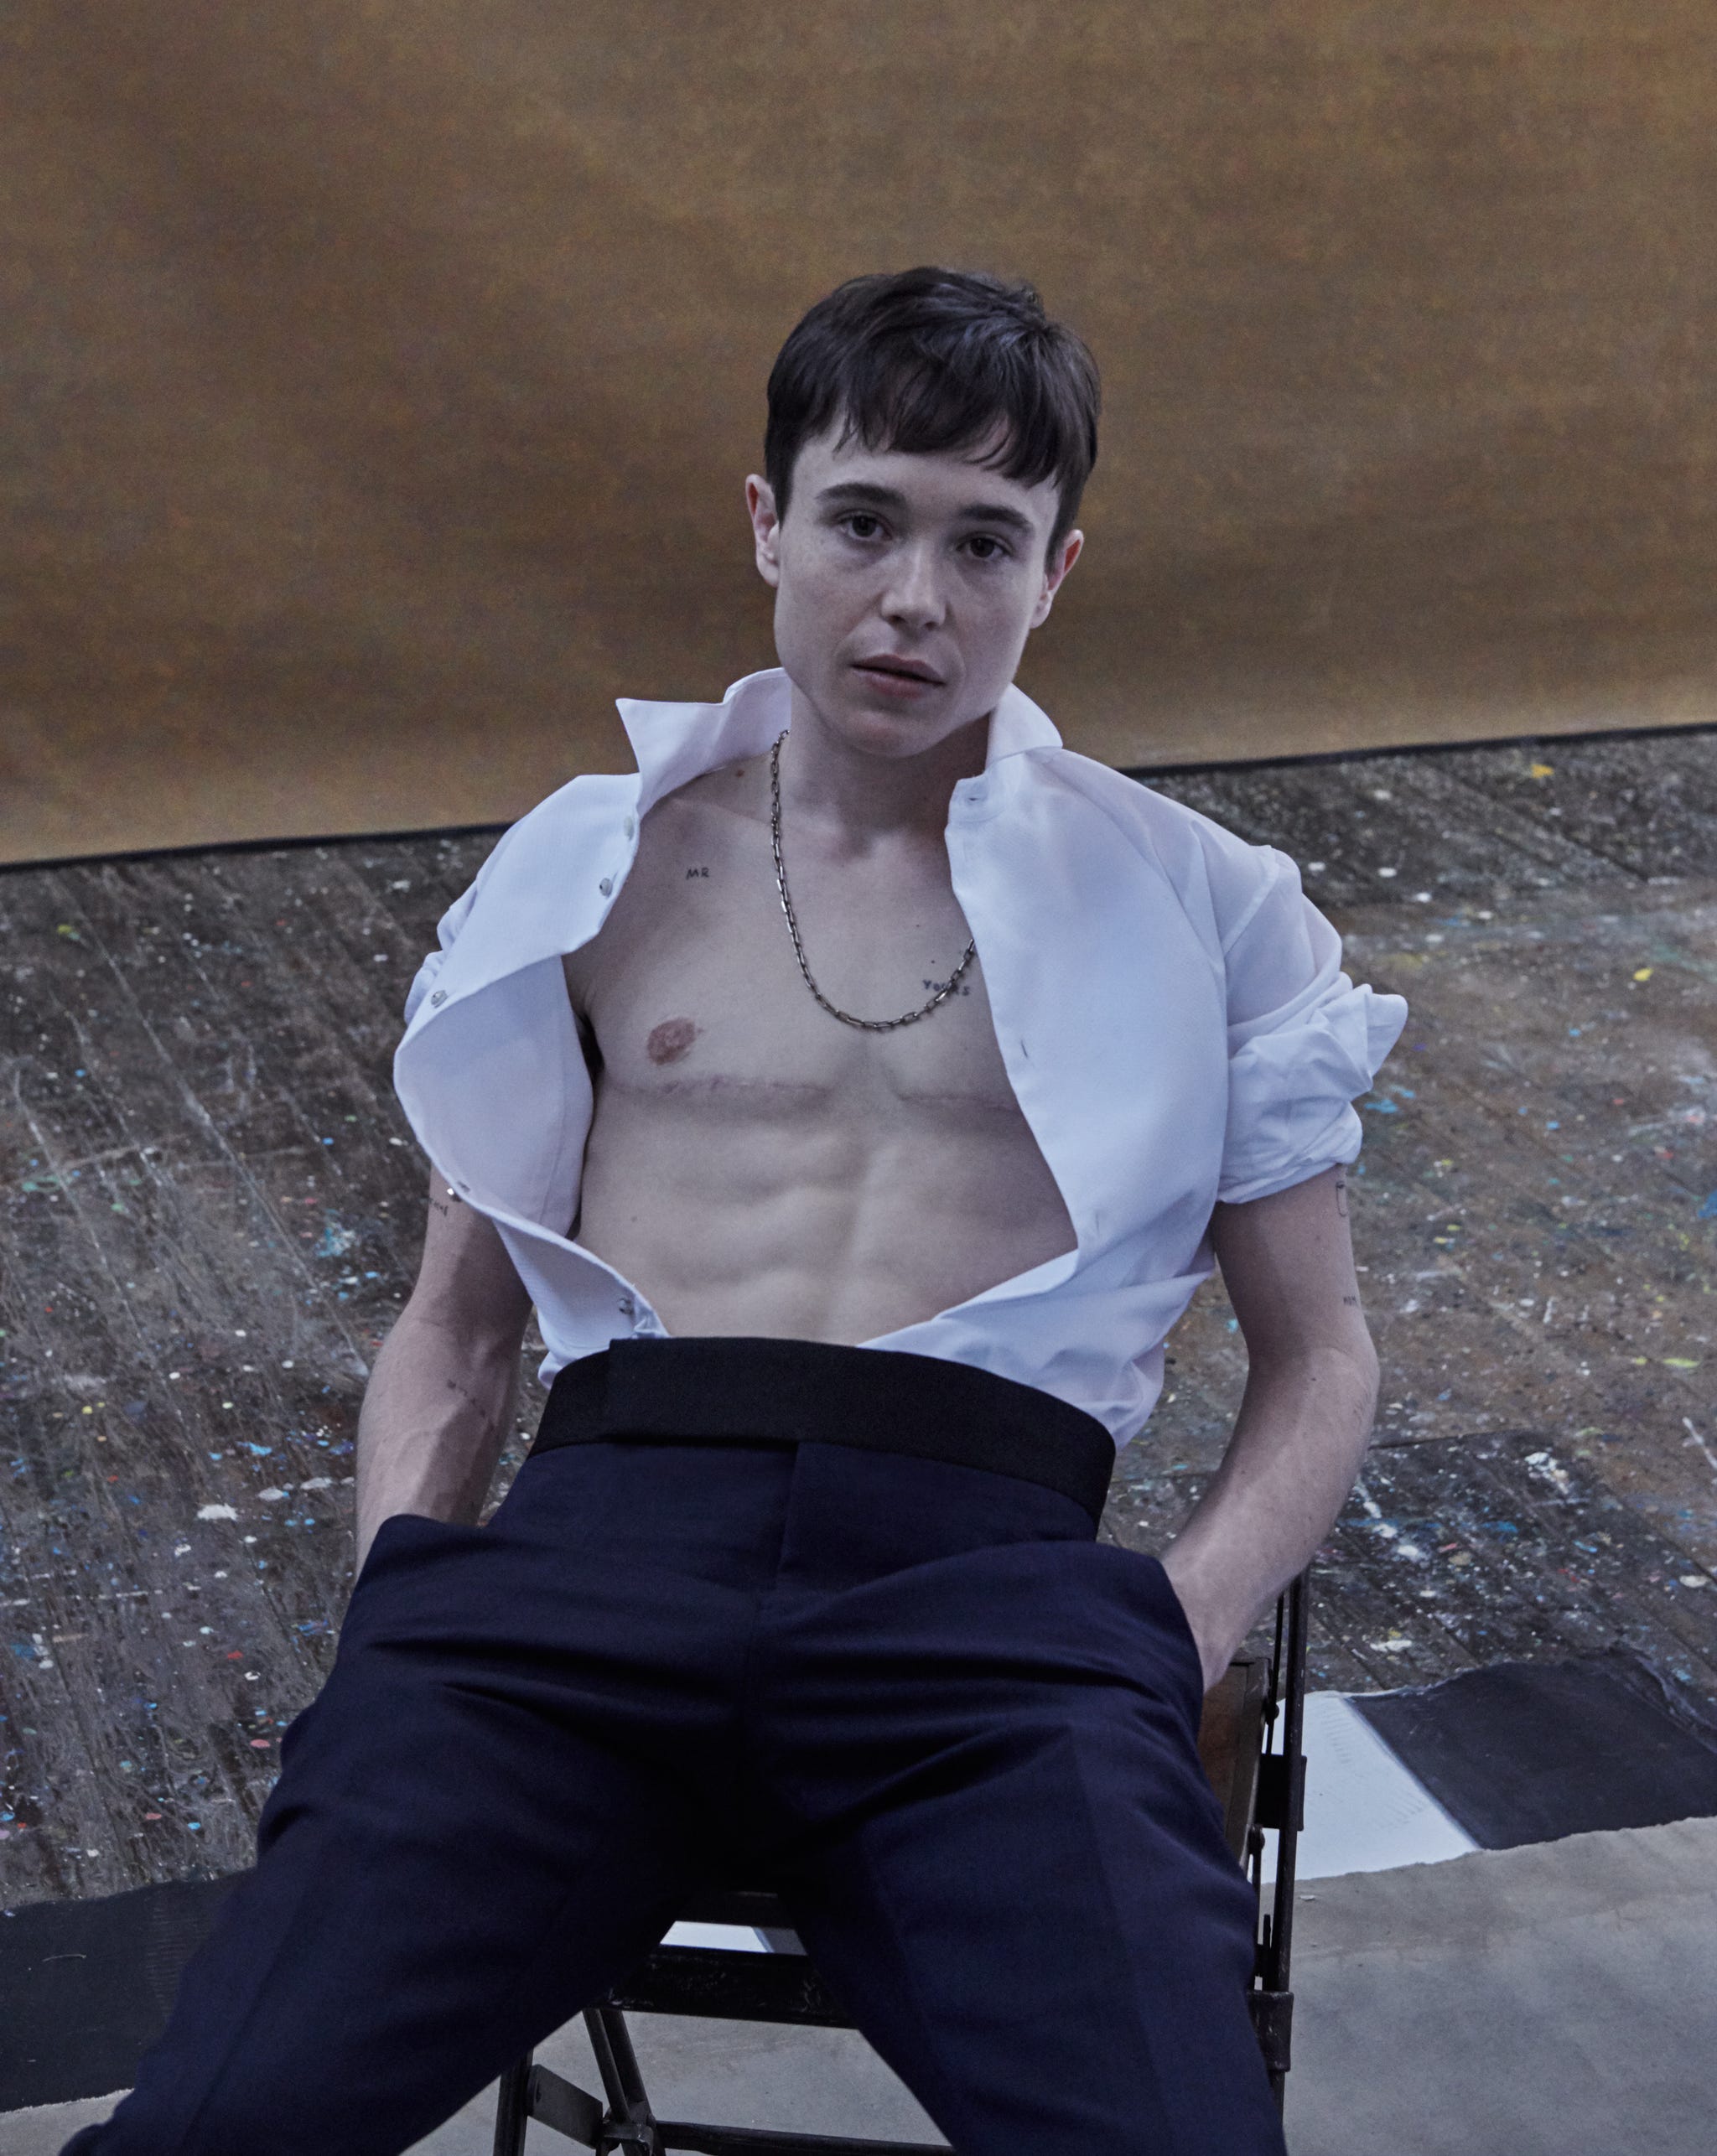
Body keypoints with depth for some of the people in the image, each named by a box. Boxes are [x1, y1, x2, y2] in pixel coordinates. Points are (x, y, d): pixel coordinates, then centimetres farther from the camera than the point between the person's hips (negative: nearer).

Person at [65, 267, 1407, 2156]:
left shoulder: (1189, 905, 17)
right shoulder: (597, 863, 21)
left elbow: (1319, 1357, 19)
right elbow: (454, 1329, 23)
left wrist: (1163, 1647, 1)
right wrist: (400, 1585, 3)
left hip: (988, 1589, -1)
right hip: (596, 1542, 1)